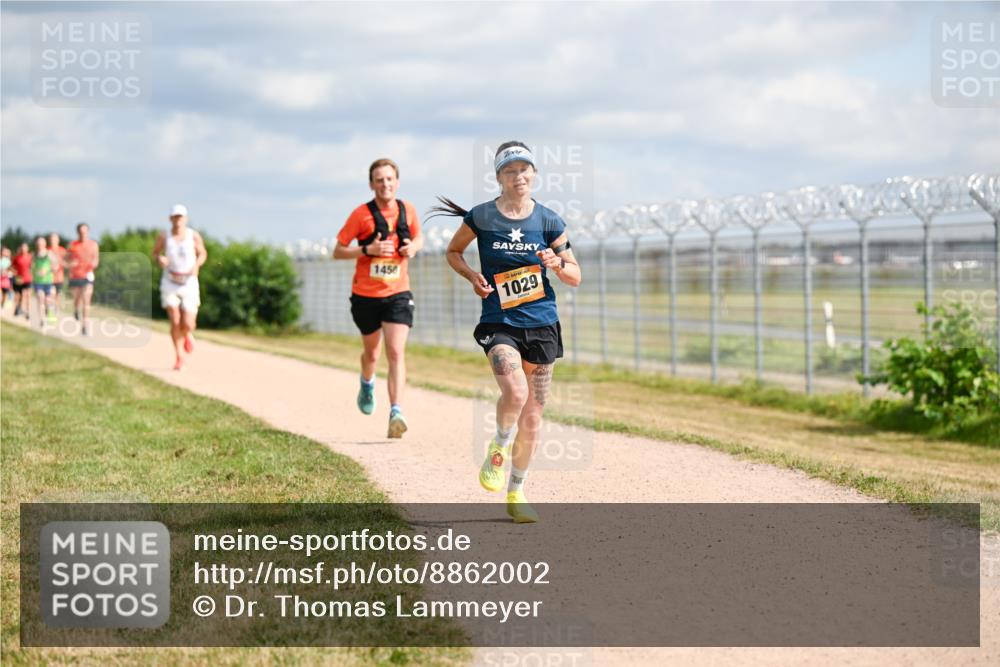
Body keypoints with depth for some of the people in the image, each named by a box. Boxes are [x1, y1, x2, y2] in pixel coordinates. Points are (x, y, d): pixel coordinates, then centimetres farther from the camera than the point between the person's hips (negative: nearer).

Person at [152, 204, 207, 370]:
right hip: (170, 283, 0)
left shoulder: (194, 236, -8)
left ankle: (187, 335, 35)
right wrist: (159, 259, -14)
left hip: (189, 283, 0)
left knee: (188, 325, -5)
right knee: (175, 322, -11)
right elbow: (155, 252, 9)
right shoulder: (164, 237, -7)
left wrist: (197, 265, -15)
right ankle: (178, 358, 7)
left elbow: (203, 253, 6)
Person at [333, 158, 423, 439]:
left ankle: (396, 413, -22)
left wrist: (414, 247, -3)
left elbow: (418, 237, 21)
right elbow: (337, 251, -5)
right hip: (366, 295, 0)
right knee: (371, 353, 17)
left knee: (396, 352, -16)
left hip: (398, 294, 0)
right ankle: (367, 384, 52)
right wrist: (368, 250, -21)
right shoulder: (361, 214, -8)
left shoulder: (408, 210, 1)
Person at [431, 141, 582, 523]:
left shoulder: (548, 221, 2)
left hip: (541, 324, 2)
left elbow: (575, 278, 8)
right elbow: (453, 251, 15)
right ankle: (498, 448, 3)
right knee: (515, 391, -28)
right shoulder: (480, 217, -1)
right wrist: (473, 276, -4)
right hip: (499, 323, -2)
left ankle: (516, 495, 23)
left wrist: (556, 265, -14)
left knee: (532, 418, 6)